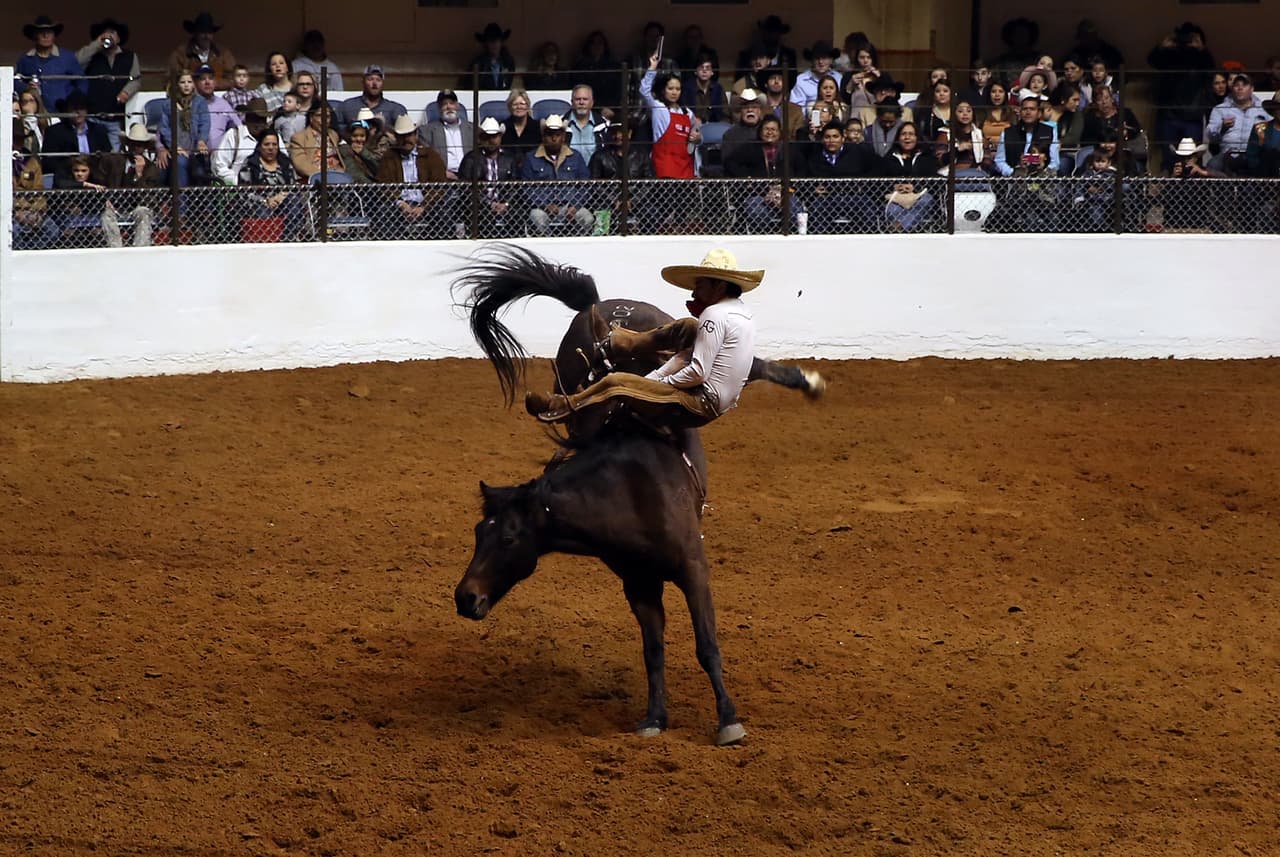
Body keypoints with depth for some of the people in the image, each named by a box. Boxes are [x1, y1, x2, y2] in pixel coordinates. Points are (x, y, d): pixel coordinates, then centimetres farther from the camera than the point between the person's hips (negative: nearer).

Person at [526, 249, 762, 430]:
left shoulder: (714, 315, -19)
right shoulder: (742, 312, 11)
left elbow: (698, 373, -23)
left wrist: (657, 382, -9)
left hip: (699, 405, -10)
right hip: (722, 399, 10)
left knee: (616, 382, -7)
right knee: (688, 328, 20)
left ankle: (562, 405, 12)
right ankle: (617, 343, 29)